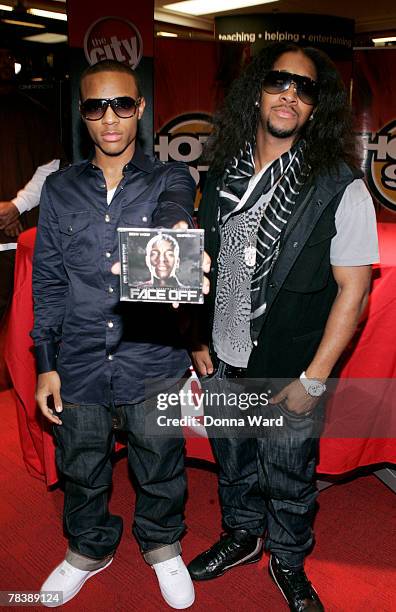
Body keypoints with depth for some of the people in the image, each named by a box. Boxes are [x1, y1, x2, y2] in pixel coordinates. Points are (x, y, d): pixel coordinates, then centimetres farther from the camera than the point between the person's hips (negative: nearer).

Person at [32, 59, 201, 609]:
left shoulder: (171, 179, -2)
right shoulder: (60, 189, 4)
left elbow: (174, 211, -27)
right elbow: (48, 281, 6)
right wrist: (46, 363, 3)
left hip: (153, 364, -1)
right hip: (79, 366, 2)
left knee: (160, 471, 17)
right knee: (81, 472, 20)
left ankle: (162, 546, 47)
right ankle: (89, 550, 49)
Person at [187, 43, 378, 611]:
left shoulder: (341, 188, -14)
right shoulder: (224, 175, 1)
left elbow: (353, 289, -14)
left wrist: (312, 381, -15)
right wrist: (200, 339, 5)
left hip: (290, 376, -4)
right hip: (222, 366, 5)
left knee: (288, 482, 17)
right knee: (233, 467, 24)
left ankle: (288, 563, 45)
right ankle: (241, 537, 52)